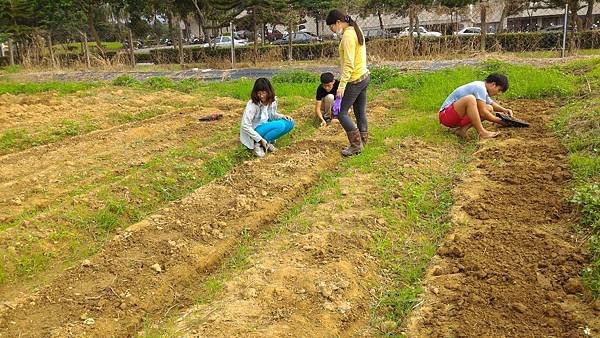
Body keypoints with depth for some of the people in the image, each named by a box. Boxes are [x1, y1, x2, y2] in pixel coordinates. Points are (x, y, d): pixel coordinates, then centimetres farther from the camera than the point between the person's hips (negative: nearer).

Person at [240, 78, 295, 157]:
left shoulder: (273, 100, -6)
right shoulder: (252, 104, -23)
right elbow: (245, 126, -23)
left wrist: (282, 116, -8)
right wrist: (260, 139, -24)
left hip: (266, 127, 7)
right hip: (254, 131, -7)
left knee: (289, 123, -9)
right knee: (280, 125, -28)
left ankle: (266, 142, -6)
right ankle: (258, 144, -16)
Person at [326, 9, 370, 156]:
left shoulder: (348, 35, -18)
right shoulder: (356, 30, 11)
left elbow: (348, 64, -24)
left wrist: (342, 86, -24)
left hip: (354, 80, -10)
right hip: (364, 77, 10)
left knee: (341, 112, -4)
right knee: (360, 112, 14)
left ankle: (356, 145, 0)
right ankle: (362, 141, 21)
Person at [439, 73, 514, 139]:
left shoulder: (482, 87, 14)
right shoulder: (480, 88, -16)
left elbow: (491, 103, 30)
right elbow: (482, 113, -19)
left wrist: (504, 110, 13)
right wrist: (499, 121, -9)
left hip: (458, 116, 10)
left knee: (489, 109, 6)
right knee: (470, 99, -34)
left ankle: (462, 129, -5)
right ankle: (481, 132, -27)